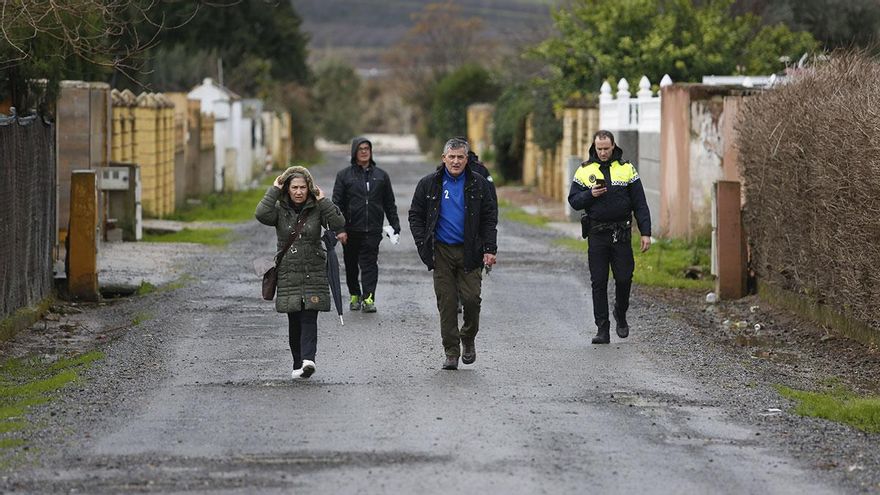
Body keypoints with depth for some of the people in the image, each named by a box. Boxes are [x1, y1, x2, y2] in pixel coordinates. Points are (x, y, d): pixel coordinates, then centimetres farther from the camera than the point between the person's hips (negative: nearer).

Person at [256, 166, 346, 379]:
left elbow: (339, 225, -12)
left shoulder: (316, 209, 2)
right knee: (294, 321, 5)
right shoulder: (280, 210, 2)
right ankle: (298, 363, 13)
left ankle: (307, 360, -25)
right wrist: (274, 191, -12)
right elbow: (262, 215, -19)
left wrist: (323, 200, -11)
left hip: (314, 272, -1)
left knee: (309, 319, -12)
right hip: (288, 273, 1)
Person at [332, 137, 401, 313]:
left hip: (373, 230, 0)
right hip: (351, 230, 0)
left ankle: (368, 298, -14)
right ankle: (355, 296, 24)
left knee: (370, 264, -10)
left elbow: (389, 204, 15)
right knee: (351, 265, 9)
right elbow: (337, 203, 1)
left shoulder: (381, 175, 11)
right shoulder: (344, 175, 5)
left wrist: (395, 225, 8)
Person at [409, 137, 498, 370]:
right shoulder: (429, 184, 4)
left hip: (469, 252, 0)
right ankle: (451, 352, 5)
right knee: (446, 302, -2)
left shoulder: (478, 184, 4)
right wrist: (423, 245, -3)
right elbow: (415, 216, 9)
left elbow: (489, 217, 7)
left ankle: (468, 340, 19)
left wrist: (489, 250, -2)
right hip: (441, 252, 0)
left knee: (471, 298, -7)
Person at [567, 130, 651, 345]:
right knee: (599, 282, -1)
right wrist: (590, 194, -16)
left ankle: (620, 315, 26)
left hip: (621, 235, 0)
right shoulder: (584, 170, 5)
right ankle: (602, 329, 2)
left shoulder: (627, 169, 3)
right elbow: (573, 201, 4)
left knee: (624, 278, 0)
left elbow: (640, 204, 3)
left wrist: (645, 232, -4)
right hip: (597, 234, 0)